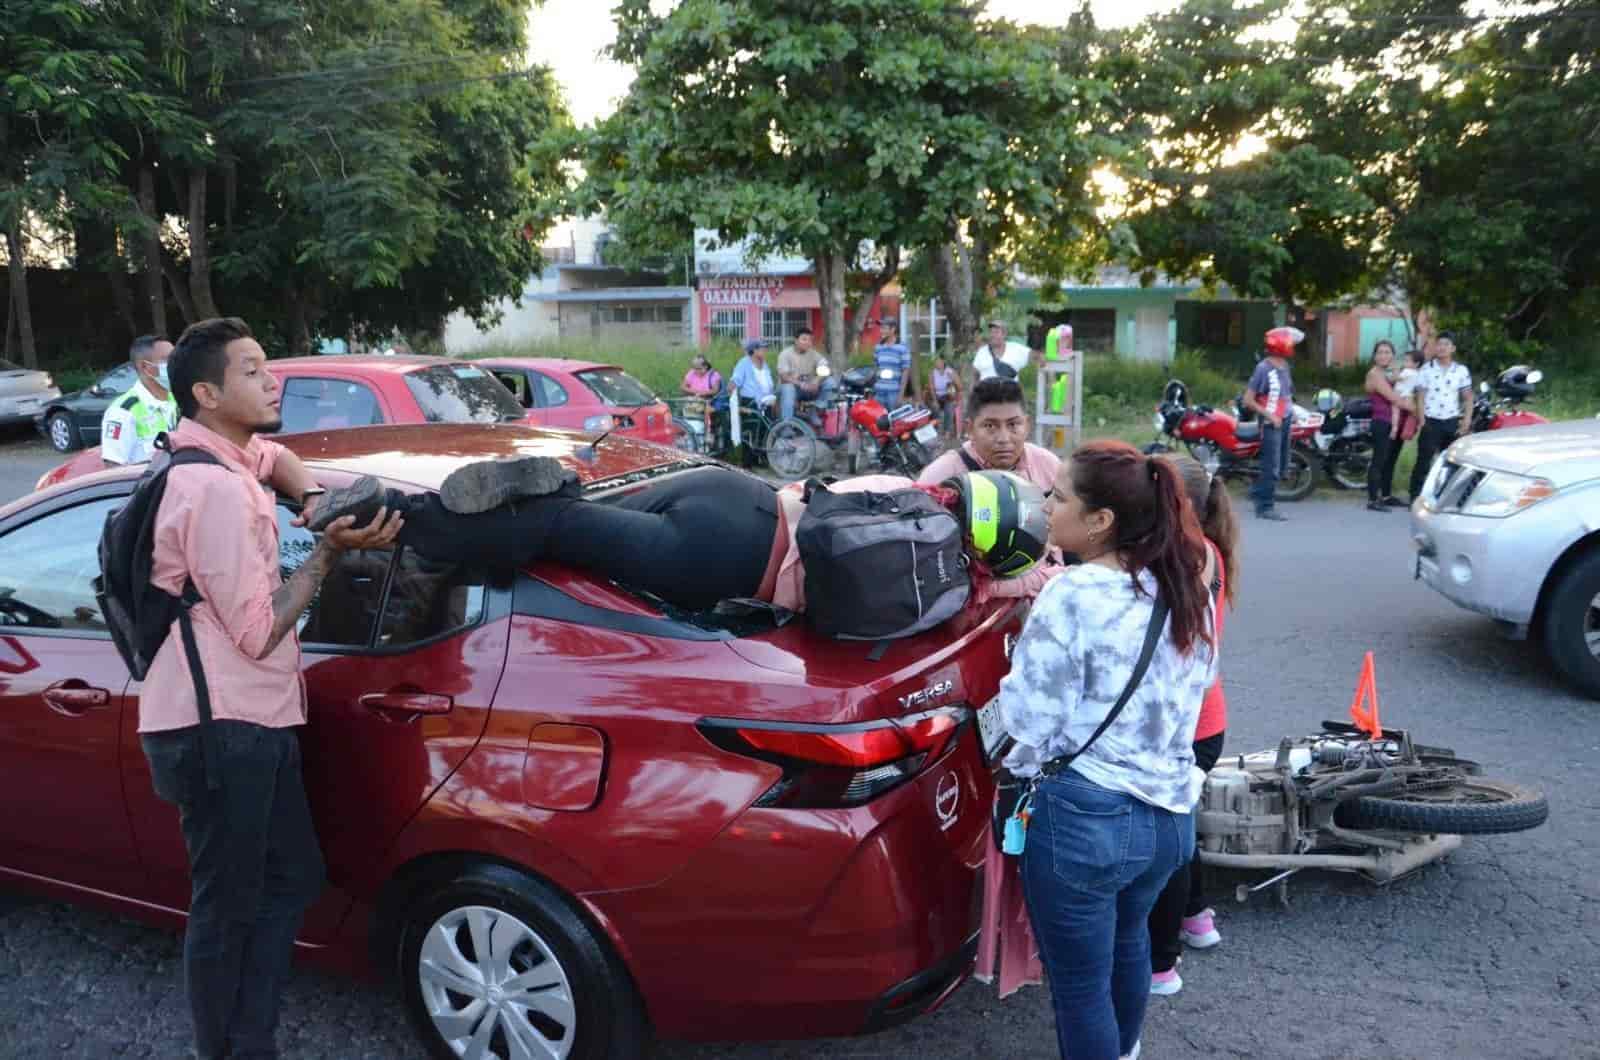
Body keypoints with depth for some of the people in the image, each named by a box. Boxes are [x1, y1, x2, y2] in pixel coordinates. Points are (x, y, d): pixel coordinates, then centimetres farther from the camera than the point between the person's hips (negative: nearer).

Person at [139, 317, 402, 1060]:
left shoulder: (218, 458, 10)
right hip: (218, 727, -10)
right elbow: (259, 632, -19)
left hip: (246, 718, 10)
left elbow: (275, 457, 35)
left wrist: (313, 498, 13)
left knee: (290, 879, 17)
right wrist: (331, 550, -15)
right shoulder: (217, 490, -20)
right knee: (227, 909, 3)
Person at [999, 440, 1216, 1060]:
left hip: (1084, 817, -8)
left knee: (1080, 984, 10)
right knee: (1129, 938, 32)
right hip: (1171, 810, 8)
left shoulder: (1073, 596, -19)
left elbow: (1030, 717, -15)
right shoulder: (1189, 590, 3)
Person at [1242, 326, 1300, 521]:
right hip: (1272, 423, -8)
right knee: (1272, 466, -5)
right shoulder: (1263, 368, -17)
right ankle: (1265, 507, 3)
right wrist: (1270, 416, -18)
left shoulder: (1284, 366, 8)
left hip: (1285, 421, 8)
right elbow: (1248, 400, -16)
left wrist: (1291, 410, 9)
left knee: (1282, 465, 15)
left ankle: (1258, 492, 31)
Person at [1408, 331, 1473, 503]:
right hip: (1430, 421, -2)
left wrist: (1467, 421, -4)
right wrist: (1422, 421, -10)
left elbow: (1468, 397, 6)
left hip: (1452, 422, 2)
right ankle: (1416, 498, -1)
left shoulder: (1461, 370, 4)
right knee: (1423, 461, -5)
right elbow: (1420, 397, -2)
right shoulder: (1426, 369, 0)